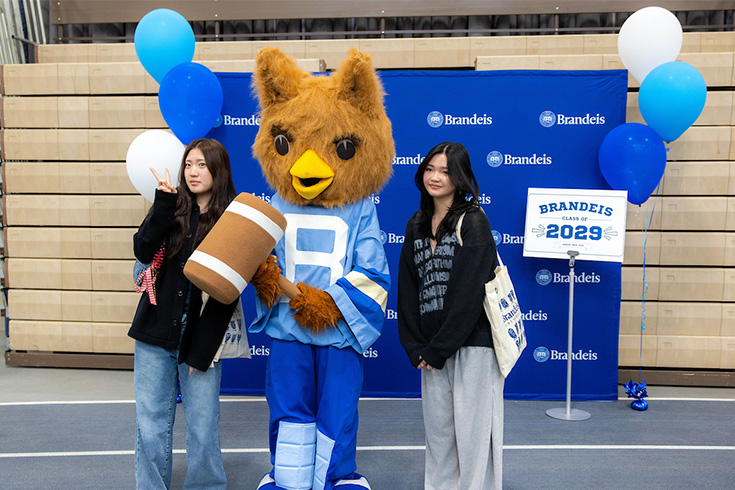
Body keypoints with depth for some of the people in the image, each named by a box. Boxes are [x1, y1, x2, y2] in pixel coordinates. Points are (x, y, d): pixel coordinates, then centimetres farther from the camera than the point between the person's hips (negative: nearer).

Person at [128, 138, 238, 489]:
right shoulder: (172, 208, 7)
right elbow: (143, 251, -10)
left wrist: (201, 350, -10)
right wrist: (164, 203, -17)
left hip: (201, 339, -3)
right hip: (156, 333, 3)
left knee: (202, 431, 4)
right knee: (151, 426, 10)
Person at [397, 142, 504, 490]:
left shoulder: (473, 222, -8)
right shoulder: (416, 226, 11)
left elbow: (468, 292, -14)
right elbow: (407, 290, 9)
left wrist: (439, 348, -12)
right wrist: (416, 348, 1)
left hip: (472, 341, -5)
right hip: (432, 346, 6)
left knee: (472, 429, 3)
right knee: (436, 426, 13)